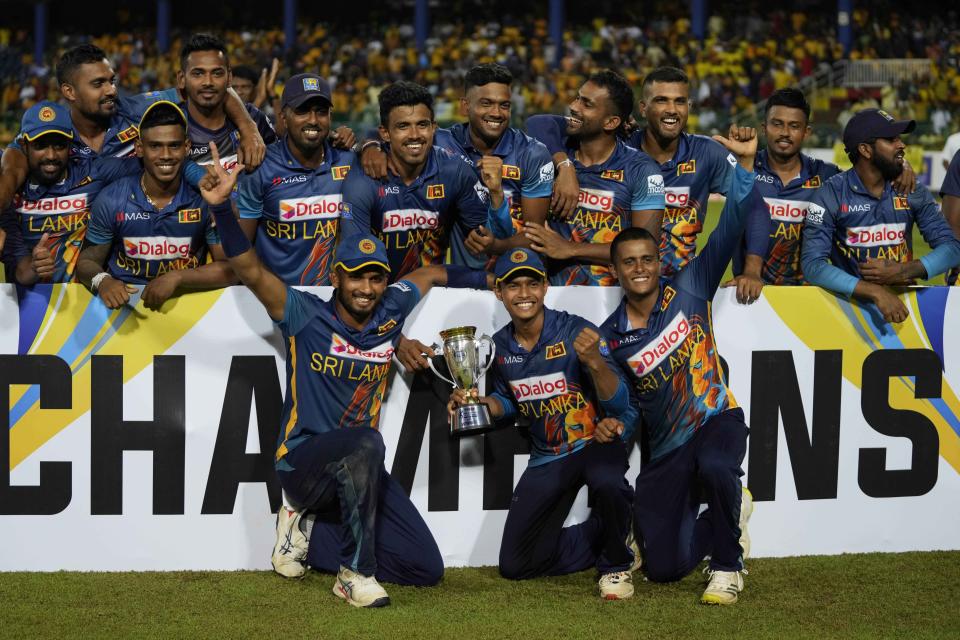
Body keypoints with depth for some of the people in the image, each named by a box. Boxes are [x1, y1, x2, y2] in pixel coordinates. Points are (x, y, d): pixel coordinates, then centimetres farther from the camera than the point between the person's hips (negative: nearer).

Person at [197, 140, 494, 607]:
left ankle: (309, 534, 12)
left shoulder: (391, 311, 4)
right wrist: (221, 206, -30)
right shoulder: (307, 317, -8)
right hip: (303, 462, -6)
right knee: (364, 444, -40)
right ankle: (356, 572, -28)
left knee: (426, 568, -3)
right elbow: (250, 270, -19)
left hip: (359, 471, 6)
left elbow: (432, 274, 24)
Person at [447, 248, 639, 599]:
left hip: (598, 441, -5)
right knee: (515, 564, 1)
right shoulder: (500, 347, -2)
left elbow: (618, 405, -23)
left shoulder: (577, 332, -17)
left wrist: (594, 361, -41)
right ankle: (605, 533, 22)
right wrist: (476, 404, -4)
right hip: (547, 458, 5)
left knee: (606, 481, -43)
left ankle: (616, 563, -12)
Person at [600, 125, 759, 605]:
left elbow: (729, 229, -10)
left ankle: (727, 566, -15)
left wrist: (744, 161, -20)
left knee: (715, 467, -41)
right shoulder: (609, 338, 2)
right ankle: (729, 517, 29)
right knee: (664, 567, -4)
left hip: (717, 421, -3)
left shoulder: (687, 290, -3)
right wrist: (609, 426, -13)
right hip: (664, 452, 3)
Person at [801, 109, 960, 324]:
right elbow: (813, 265, -15)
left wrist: (902, 271, -15)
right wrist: (875, 292, -26)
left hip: (903, 301, 3)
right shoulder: (831, 195, -6)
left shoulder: (911, 190, 5)